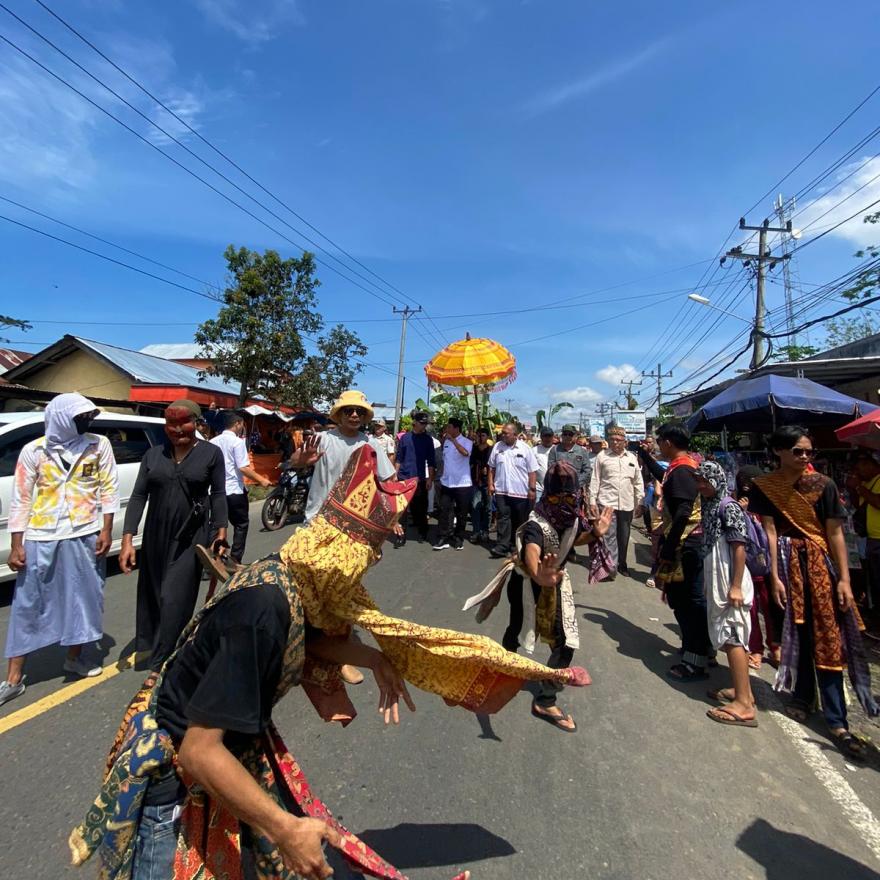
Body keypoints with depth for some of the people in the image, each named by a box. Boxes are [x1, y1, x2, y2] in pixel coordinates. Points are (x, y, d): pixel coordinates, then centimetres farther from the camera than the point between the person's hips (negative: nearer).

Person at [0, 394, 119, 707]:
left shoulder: (99, 445, -2)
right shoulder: (34, 450, -3)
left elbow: (109, 488, 0)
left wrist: (106, 530, -4)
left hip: (85, 536, 1)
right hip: (40, 539, -1)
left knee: (82, 598, 12)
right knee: (28, 606, 6)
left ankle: (74, 658, 32)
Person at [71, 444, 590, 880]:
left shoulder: (296, 580, -11)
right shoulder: (264, 608, -37)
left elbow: (308, 638, 9)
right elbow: (199, 750, -33)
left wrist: (375, 658, -3)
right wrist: (285, 830, -30)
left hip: (236, 749, 7)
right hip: (172, 770, -7)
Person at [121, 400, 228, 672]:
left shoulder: (211, 453, -4)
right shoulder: (153, 454, 4)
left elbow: (218, 495, -2)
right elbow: (138, 496, 2)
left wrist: (221, 532, -8)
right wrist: (127, 539, -4)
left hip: (191, 539, -4)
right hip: (155, 537, 4)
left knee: (174, 601, -3)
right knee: (152, 596, 15)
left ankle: (159, 665, 7)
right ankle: (149, 647, 37)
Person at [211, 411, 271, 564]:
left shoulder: (213, 442, 7)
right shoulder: (237, 441, -13)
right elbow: (243, 468, -20)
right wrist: (261, 480, -12)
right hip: (235, 491, -6)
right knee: (241, 524, 8)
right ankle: (235, 560, 7)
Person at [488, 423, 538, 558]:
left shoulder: (525, 449, -6)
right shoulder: (497, 447, 2)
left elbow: (533, 471, -5)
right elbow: (492, 467, 8)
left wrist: (532, 489, -9)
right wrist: (491, 484, 2)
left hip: (521, 492, -1)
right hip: (502, 490, 1)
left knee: (519, 520, 10)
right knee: (503, 518, -2)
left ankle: (515, 545, 24)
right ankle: (502, 545, -3)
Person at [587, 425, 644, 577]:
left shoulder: (632, 458, 8)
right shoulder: (602, 456, 0)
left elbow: (638, 482, 11)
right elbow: (595, 480, -1)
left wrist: (639, 503, 8)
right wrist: (592, 501, -5)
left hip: (627, 504, 3)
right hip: (607, 503, -3)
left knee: (624, 536, 13)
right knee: (609, 535, -6)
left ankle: (622, 563, 28)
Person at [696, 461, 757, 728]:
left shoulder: (728, 507, -14)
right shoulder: (709, 506, 11)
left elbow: (739, 548, -18)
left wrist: (736, 586, -20)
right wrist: (709, 584, 17)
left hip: (730, 583, -9)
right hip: (717, 582, 9)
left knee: (732, 637, -6)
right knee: (729, 636, 15)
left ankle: (744, 704, 1)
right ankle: (743, 691, 27)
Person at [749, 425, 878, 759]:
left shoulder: (823, 486, -3)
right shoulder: (764, 487, -4)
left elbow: (835, 534, -2)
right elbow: (769, 532, -7)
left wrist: (844, 579, -6)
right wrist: (774, 576, -10)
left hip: (820, 563, 0)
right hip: (786, 565, 0)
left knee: (827, 638, 0)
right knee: (794, 634, 10)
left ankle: (837, 721, 7)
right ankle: (802, 697, 29)